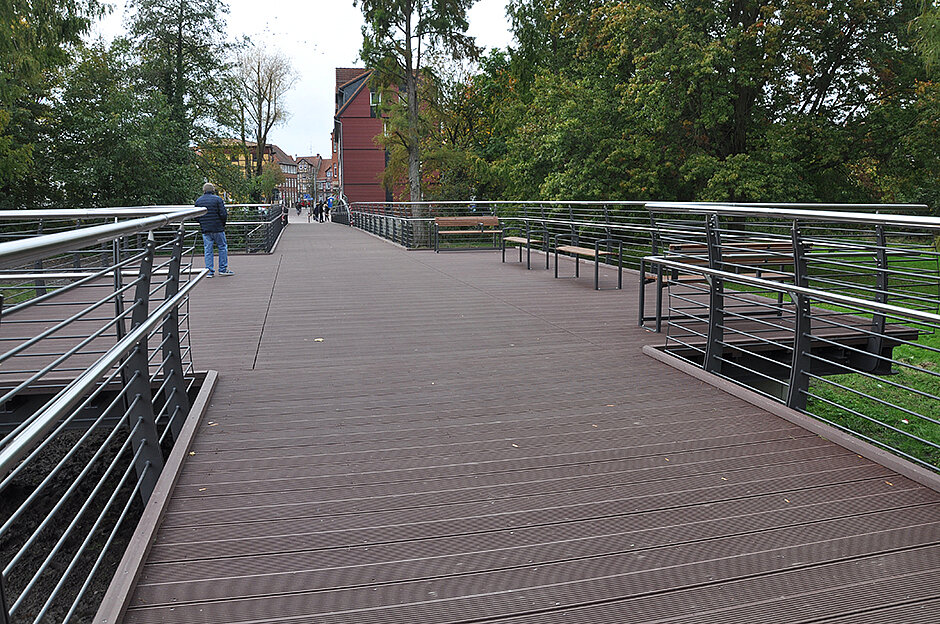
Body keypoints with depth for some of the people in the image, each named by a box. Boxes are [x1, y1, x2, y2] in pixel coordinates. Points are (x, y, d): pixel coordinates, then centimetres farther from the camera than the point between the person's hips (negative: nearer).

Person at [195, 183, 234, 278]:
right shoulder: (217, 199, -6)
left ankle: (209, 271, 5)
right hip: (218, 229, -4)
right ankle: (223, 269, 7)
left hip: (205, 230, 4)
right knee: (222, 247, 7)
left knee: (208, 250, 6)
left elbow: (196, 217, 7)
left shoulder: (198, 201, 7)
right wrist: (223, 224, 7)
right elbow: (223, 214, -10)